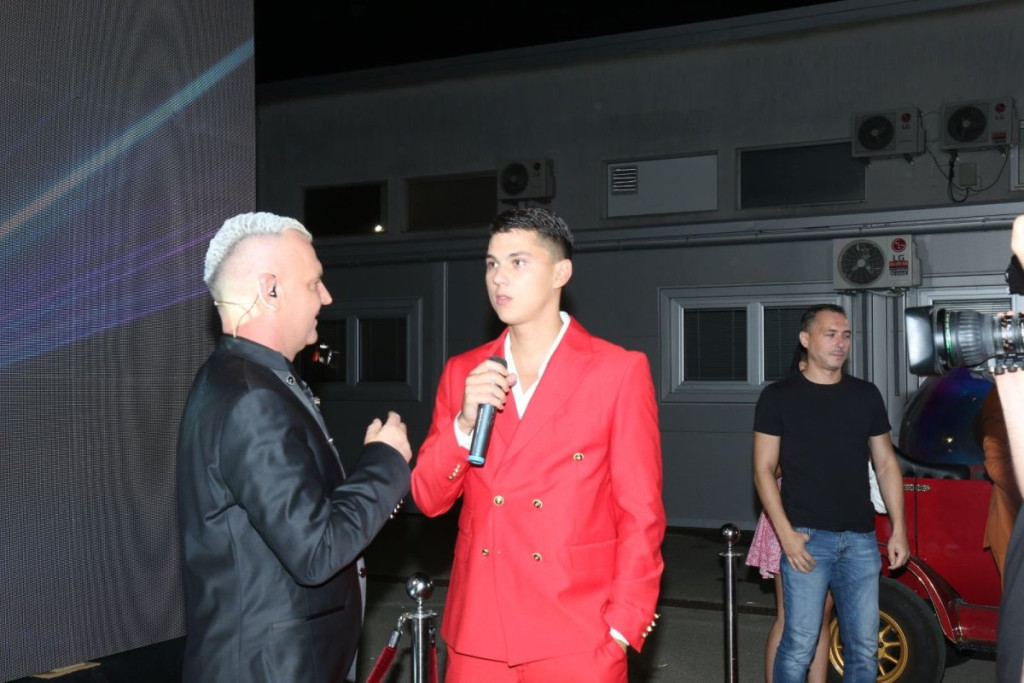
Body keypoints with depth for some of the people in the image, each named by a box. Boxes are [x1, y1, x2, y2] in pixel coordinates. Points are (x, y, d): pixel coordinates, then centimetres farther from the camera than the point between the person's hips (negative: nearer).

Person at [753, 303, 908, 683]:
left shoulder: (866, 395, 12)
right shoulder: (779, 397, 1)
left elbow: (886, 464, 15)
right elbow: (763, 470, -2)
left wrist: (899, 529, 7)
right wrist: (786, 534, -11)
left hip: (861, 539, 4)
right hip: (807, 537, -4)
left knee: (864, 648, 7)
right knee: (799, 644, -5)